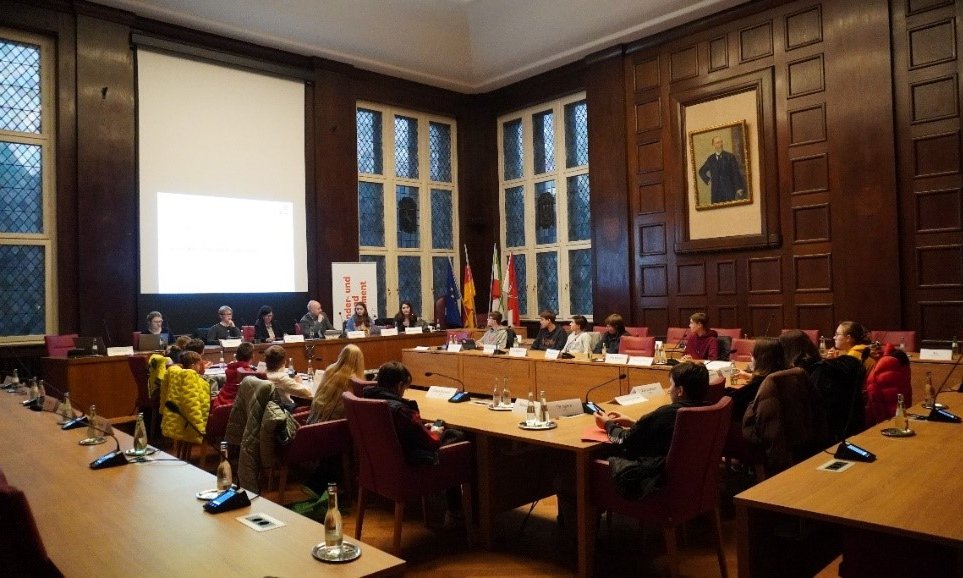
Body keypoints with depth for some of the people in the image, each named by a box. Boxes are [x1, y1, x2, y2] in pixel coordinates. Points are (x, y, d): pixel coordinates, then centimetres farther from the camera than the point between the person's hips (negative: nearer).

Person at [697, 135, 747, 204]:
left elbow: (736, 173, -2)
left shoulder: (730, 156, 2)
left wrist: (739, 189, -9)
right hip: (716, 191, 2)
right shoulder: (711, 159, 11)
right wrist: (708, 181, 10)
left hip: (729, 191, -2)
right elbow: (701, 172, 25)